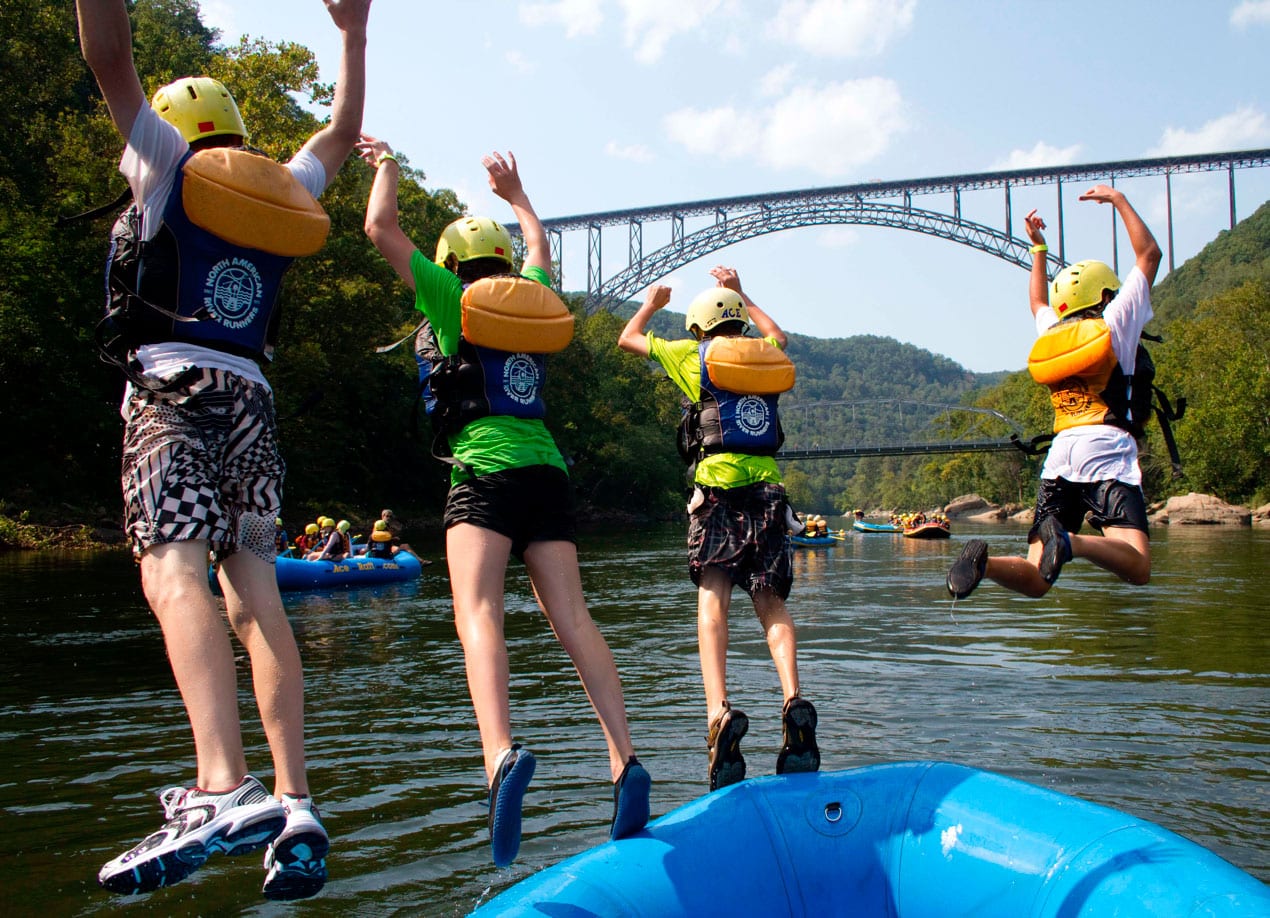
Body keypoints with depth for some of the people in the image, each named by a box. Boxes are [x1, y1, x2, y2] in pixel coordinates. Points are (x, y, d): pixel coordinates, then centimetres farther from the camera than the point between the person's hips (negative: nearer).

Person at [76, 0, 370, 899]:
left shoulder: (171, 164, 12)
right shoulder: (287, 190, 22)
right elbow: (343, 131, 37)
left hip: (176, 387, -5)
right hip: (252, 397, 5)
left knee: (174, 574, -20)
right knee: (256, 593, 0)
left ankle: (224, 787, -39)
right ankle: (294, 801, -8)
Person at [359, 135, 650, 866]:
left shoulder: (454, 300, 9)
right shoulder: (535, 301, 21)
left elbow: (381, 228, 12)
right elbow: (542, 249, 44)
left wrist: (386, 165, 30)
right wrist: (514, 192, 57)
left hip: (486, 475, -5)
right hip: (548, 473, 5)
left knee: (478, 613, -17)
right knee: (573, 619, -2)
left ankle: (502, 753, -39)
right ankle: (626, 760, -13)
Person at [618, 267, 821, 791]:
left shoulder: (694, 355, 10)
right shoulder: (768, 354, 20)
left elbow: (628, 339, 26)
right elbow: (776, 333, 48)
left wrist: (651, 304, 45)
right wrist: (740, 295, 57)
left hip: (717, 486, -3)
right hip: (767, 487, 3)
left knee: (713, 596, -9)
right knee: (771, 602, 1)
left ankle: (719, 711, -28)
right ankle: (794, 701, -21)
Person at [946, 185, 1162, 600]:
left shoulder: (1050, 331, 23)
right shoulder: (1113, 322, 10)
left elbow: (1039, 302, 47)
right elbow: (1149, 254, 18)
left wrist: (1038, 246, 53)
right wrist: (1119, 199, 25)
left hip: (1060, 451, 5)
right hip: (1106, 447, -5)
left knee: (1036, 581, 1)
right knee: (1137, 569, -16)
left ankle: (984, 560, -29)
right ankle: (1068, 540, -43)